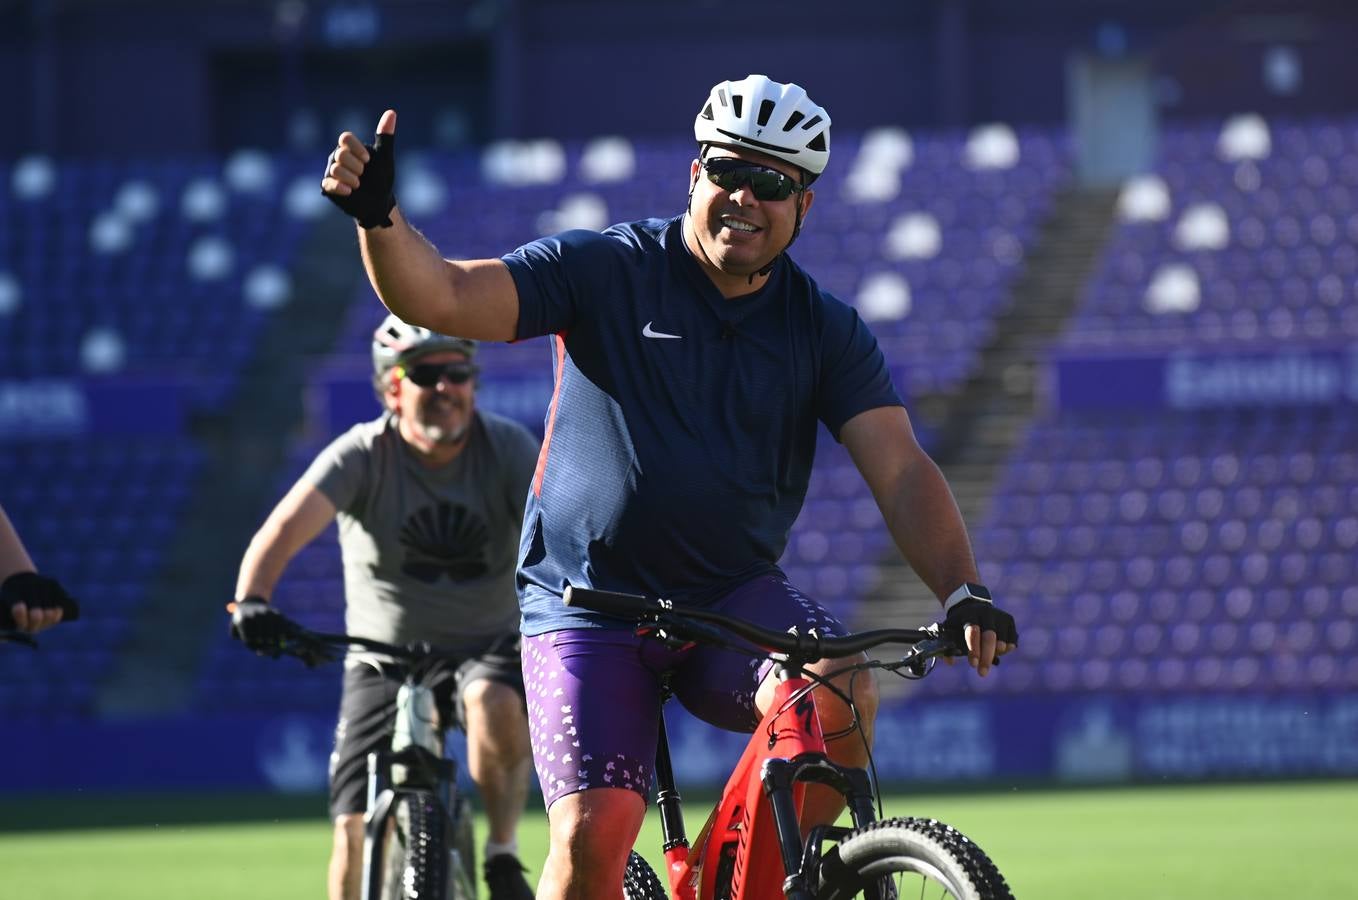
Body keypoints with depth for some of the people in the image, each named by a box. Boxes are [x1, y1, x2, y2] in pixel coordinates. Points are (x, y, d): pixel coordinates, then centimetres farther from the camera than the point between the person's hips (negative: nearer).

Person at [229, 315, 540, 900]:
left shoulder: (508, 448, -9)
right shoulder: (362, 455, -13)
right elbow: (287, 527, -27)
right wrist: (252, 599, -46)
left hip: (487, 646, 0)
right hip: (386, 658, 0)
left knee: (494, 699, -36)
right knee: (358, 829, -10)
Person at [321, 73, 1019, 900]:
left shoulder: (827, 333, 3)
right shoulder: (605, 271, -4)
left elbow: (903, 472, -7)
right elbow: (441, 297, -13)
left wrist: (963, 593, -23)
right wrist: (378, 216, -33)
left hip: (734, 599, 2)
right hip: (588, 604, -2)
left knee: (840, 694, -28)